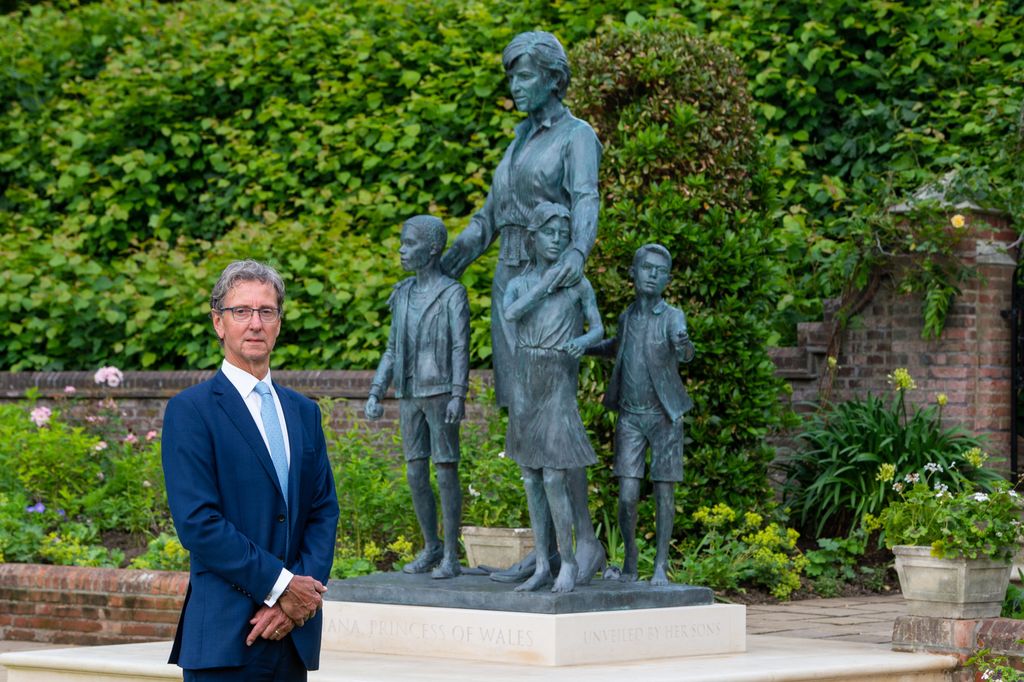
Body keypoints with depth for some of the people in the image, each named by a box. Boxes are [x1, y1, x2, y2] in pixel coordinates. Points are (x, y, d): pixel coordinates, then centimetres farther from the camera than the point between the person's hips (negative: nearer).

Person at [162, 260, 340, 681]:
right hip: (224, 637, -6)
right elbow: (197, 521, -11)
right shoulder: (190, 410, -3)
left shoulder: (303, 412, 17)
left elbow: (324, 511, 12)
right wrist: (280, 586, -12)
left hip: (293, 632, 6)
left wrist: (300, 598, -5)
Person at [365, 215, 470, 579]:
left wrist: (458, 396, -22)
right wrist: (375, 394, 7)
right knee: (415, 474, 5)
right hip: (411, 396, 6)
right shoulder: (403, 295, 13)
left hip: (442, 394, -6)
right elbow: (393, 352, 15)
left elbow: (461, 348, -13)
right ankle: (431, 548, 17)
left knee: (446, 471, -4)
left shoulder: (453, 294, -6)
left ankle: (451, 556, 1)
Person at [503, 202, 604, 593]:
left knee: (554, 478, -11)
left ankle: (567, 562, -1)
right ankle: (542, 565, 10)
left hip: (559, 387, -4)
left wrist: (582, 342, -20)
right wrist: (544, 284, -14)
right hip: (525, 385, 4)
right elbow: (510, 314, -13)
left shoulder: (579, 284, 2)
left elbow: (598, 330, 1)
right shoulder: (519, 285, 7)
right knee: (531, 477, 5)